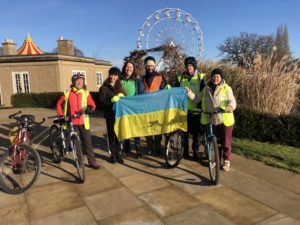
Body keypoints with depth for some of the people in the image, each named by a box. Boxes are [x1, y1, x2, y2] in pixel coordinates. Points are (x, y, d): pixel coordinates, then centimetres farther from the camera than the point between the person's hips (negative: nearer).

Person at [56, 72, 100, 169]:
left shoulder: (86, 92, 3)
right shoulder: (67, 93, 2)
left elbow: (92, 104, -4)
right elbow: (59, 103, 11)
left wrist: (90, 108, -26)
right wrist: (61, 115, 2)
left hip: (83, 121, 0)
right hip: (72, 122, 0)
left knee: (88, 142, 2)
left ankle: (92, 161, 10)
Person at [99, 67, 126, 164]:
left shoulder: (120, 87, 15)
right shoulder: (103, 88, 3)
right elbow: (102, 102, -8)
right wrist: (112, 100, -23)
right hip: (110, 114, -3)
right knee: (111, 134, 3)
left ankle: (118, 153, 17)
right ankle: (113, 154, 15)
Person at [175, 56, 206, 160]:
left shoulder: (201, 77, 1)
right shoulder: (180, 77, 7)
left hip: (196, 109, -1)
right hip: (184, 109, 2)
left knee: (196, 132, 6)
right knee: (184, 131, 9)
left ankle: (195, 151, 20)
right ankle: (185, 150, 23)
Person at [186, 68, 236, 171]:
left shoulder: (226, 88, -2)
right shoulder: (207, 89, 10)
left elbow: (232, 101, -13)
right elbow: (197, 98, 8)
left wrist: (230, 106, -35)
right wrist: (189, 92, -6)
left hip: (225, 120, -3)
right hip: (212, 120, 3)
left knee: (225, 142, 6)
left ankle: (226, 161, 23)